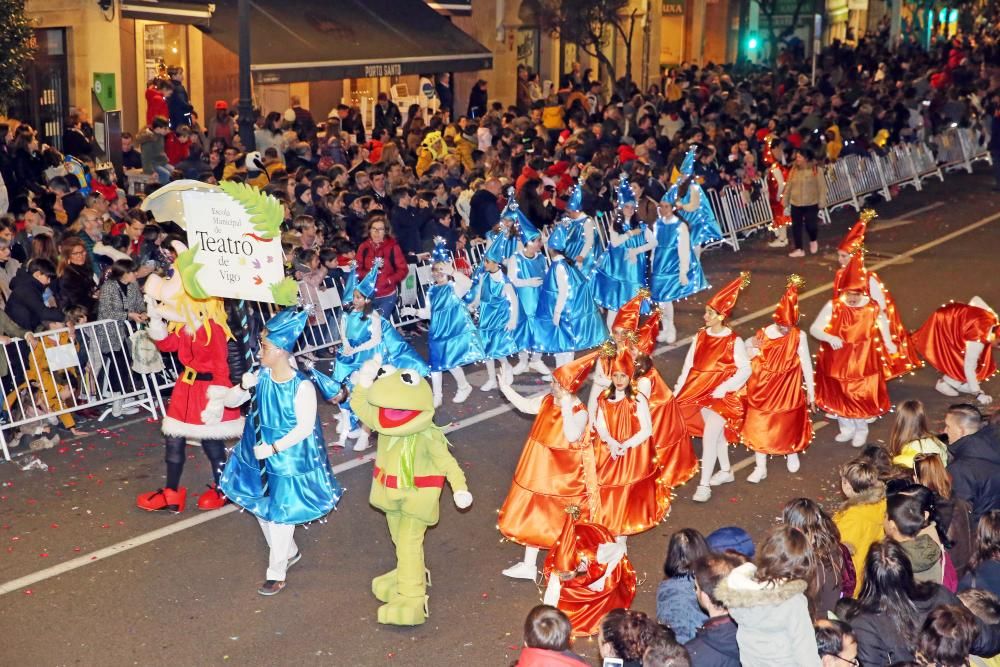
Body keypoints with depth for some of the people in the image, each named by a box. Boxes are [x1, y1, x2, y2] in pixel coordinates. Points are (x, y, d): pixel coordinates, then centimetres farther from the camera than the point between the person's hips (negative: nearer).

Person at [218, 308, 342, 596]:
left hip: (289, 459, -7)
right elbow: (232, 402, 1)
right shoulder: (261, 376, -8)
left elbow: (304, 428, -21)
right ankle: (289, 552, 43)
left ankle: (276, 573, 21)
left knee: (279, 515, 4)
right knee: (261, 509, 20)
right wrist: (243, 386, -20)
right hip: (259, 455, 7)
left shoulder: (302, 387, -24)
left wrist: (273, 448, -23)